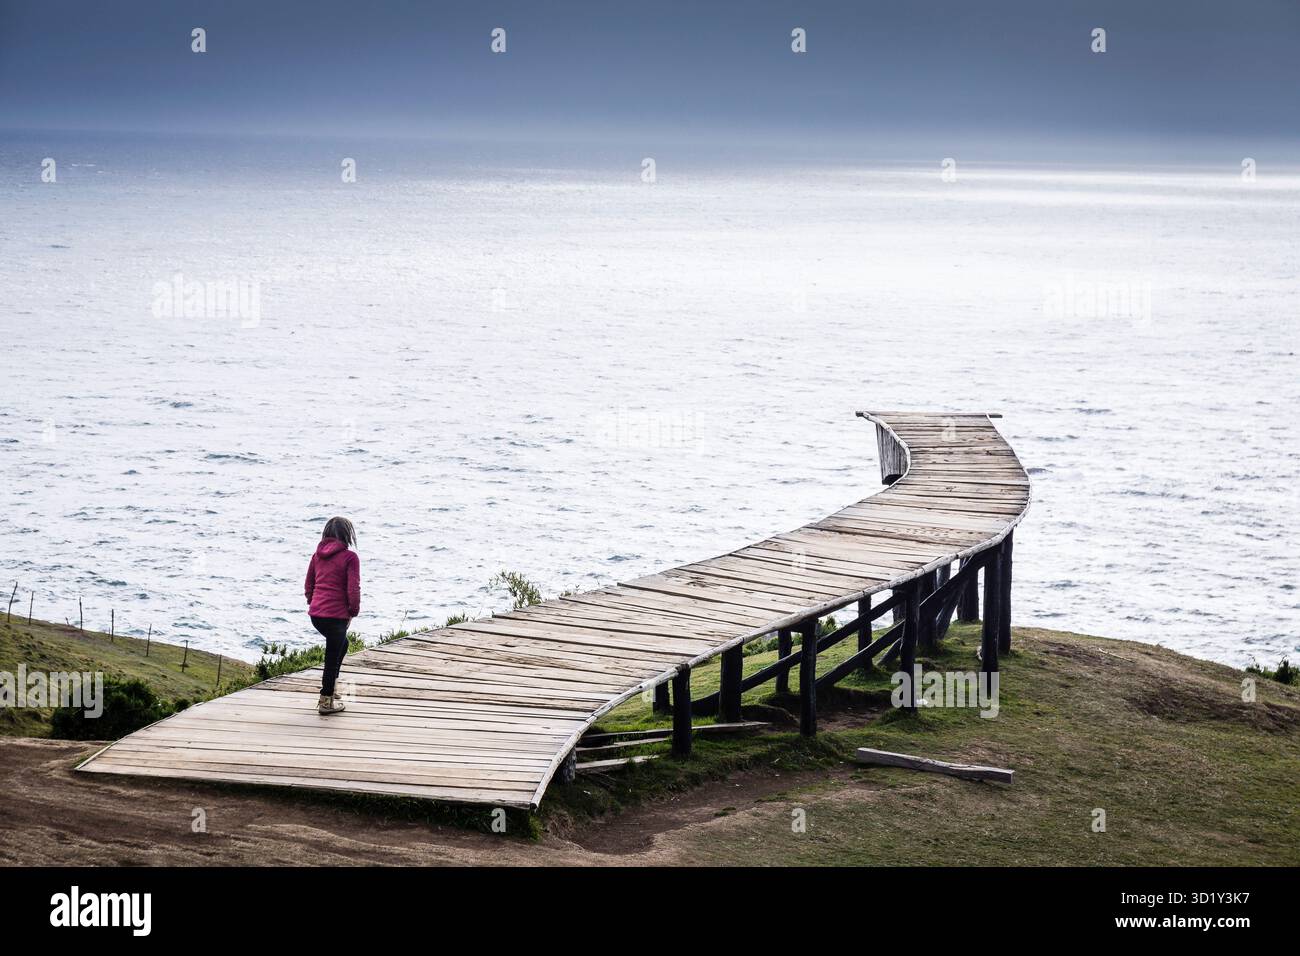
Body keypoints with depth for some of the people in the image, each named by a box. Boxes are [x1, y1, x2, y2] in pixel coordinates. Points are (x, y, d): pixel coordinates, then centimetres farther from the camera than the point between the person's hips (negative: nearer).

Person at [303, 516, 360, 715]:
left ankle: (330, 684, 32)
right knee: (332, 656, 6)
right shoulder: (349, 557, -10)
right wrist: (353, 612, 0)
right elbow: (353, 590, -13)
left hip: (316, 613, 7)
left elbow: (308, 585, 14)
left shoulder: (318, 555, 9)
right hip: (336, 615, -7)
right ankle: (326, 701, 13)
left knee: (341, 644, 30)